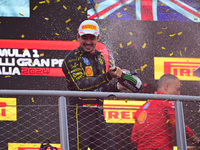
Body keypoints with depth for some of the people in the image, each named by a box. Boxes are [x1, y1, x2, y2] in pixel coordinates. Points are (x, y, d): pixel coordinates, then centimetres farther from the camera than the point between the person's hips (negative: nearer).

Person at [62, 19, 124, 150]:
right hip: (80, 113, -7)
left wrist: (117, 87, 6)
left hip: (98, 114, 7)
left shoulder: (100, 59, 19)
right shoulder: (73, 58, -6)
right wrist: (108, 76, -27)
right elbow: (82, 85, -20)